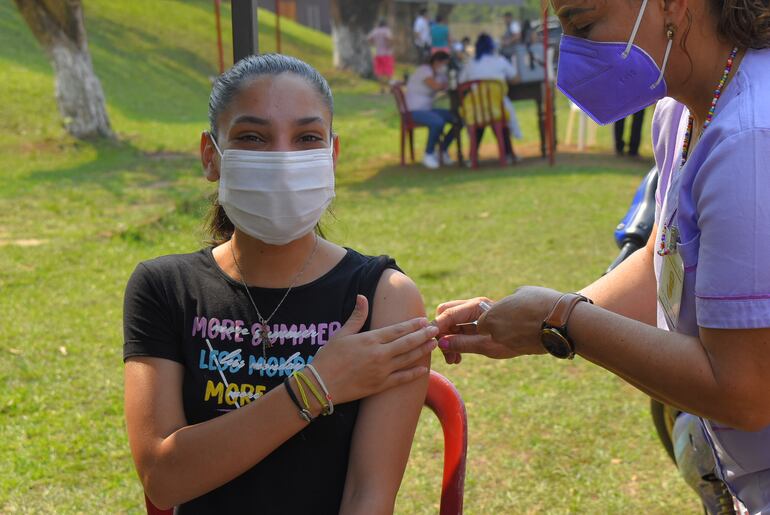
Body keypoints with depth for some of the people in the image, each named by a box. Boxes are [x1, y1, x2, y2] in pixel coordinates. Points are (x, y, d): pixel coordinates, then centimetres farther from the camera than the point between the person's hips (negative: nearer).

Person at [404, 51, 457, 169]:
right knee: (438, 122, -36)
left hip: (428, 109, 9)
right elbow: (436, 86, -29)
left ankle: (443, 150, 8)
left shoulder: (438, 73, 13)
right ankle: (428, 155, -17)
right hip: (415, 111, -9)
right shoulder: (425, 70, -16)